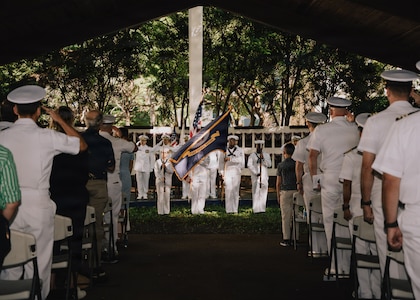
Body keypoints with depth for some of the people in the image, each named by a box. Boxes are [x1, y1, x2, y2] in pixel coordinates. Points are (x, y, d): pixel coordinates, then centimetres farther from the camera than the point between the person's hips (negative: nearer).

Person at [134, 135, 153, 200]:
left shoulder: (149, 149, 5)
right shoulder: (137, 148, 8)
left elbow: (152, 159, 7)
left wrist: (151, 168, 3)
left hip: (146, 168, -1)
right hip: (138, 167, 1)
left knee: (146, 181, 2)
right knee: (139, 181, 0)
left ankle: (145, 194, 12)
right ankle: (140, 194, 7)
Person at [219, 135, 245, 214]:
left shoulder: (239, 150, 6)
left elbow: (240, 160, -11)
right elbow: (221, 162, 9)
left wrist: (230, 158, -17)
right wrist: (222, 172, 0)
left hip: (236, 172, 0)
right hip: (227, 171, 0)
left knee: (236, 190, 2)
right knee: (228, 190, -10)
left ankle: (235, 209, 7)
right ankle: (229, 209, -10)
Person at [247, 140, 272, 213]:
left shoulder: (266, 155, 13)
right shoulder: (252, 155, 4)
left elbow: (269, 165, 1)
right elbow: (250, 166, -5)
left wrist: (263, 158, -12)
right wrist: (256, 173, -14)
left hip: (264, 177, 3)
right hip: (255, 177, -2)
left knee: (263, 193, 0)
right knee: (256, 193, -5)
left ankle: (262, 209, 5)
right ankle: (256, 209, -6)